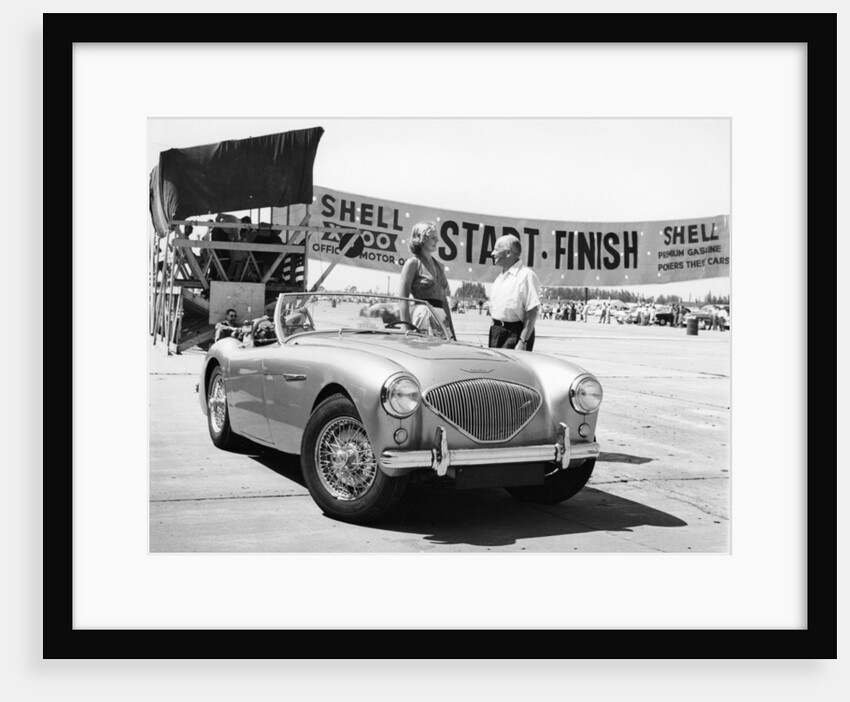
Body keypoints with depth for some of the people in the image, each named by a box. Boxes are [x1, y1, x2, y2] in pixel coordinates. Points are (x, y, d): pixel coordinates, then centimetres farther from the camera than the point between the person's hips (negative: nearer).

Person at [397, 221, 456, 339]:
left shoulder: (439, 265, 20)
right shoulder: (413, 263, -1)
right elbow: (402, 298, -8)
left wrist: (452, 331, 18)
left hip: (442, 319, 7)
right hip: (423, 315, -7)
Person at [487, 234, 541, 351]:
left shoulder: (526, 276, -13)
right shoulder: (500, 277, 15)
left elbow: (532, 312, -18)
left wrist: (523, 341, -22)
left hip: (515, 332, -8)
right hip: (496, 331, 8)